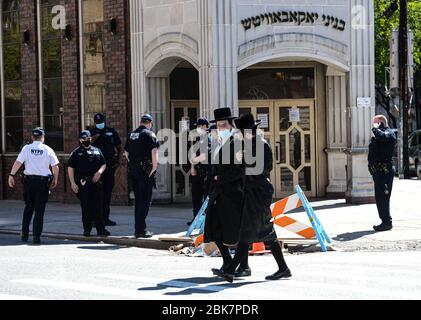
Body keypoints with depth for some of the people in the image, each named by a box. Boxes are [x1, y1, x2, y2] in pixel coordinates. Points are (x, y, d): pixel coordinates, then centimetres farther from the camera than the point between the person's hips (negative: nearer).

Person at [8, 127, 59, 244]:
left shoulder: (26, 148, -1)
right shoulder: (48, 150, -1)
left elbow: (18, 162, -9)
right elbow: (55, 167, -1)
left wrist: (11, 175, -3)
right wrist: (55, 179, 12)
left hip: (29, 180, 1)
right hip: (43, 181, -1)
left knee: (28, 207, 16)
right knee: (39, 210, 3)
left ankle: (24, 233, 14)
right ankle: (37, 236, -3)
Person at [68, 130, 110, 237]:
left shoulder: (97, 151, 14)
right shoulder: (76, 153, 4)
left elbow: (103, 164, 17)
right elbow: (70, 168, 1)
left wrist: (99, 172, -4)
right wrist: (73, 183, -7)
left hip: (96, 182, 3)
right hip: (83, 183, -3)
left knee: (98, 206, 1)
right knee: (86, 207, 0)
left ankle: (101, 229, 4)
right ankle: (87, 229, 9)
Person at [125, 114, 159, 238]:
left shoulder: (131, 135, 13)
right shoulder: (149, 134, -7)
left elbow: (126, 152, 19)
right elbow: (154, 151, -17)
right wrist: (154, 167, -10)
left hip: (133, 170, 7)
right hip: (145, 170, -7)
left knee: (138, 200, 15)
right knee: (145, 200, -3)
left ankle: (138, 228, 18)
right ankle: (141, 230, -7)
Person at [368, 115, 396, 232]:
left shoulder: (389, 133, -9)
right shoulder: (380, 133, 21)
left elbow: (381, 136, -32)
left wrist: (375, 128, -16)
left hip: (384, 170, -10)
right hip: (378, 170, 10)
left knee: (382, 197, -11)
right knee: (380, 197, 13)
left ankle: (387, 222, -9)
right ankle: (385, 221, 19)